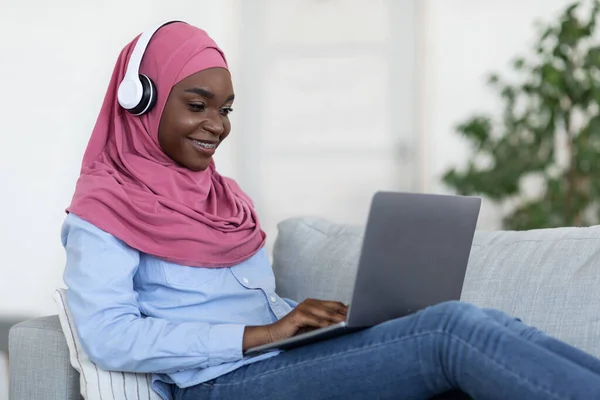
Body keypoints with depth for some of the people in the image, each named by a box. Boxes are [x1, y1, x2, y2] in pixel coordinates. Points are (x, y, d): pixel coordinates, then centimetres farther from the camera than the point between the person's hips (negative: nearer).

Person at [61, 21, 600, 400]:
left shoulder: (223, 194, 23)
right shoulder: (104, 208, 0)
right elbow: (108, 338, -14)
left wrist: (319, 315, -2)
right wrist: (262, 333, -17)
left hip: (284, 355, 7)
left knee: (473, 322, -19)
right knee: (452, 331, -25)